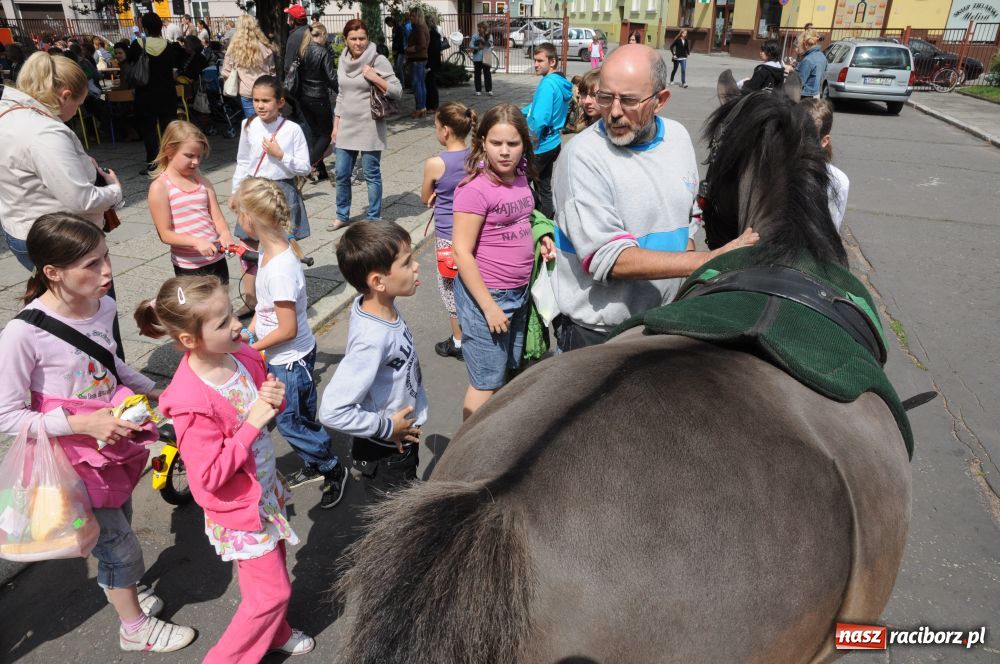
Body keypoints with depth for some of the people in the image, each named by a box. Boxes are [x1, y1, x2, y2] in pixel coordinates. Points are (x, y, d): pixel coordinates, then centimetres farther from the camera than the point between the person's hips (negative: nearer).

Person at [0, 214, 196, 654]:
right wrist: (80, 423, -27)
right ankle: (135, 628, 35)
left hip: (115, 435, 5)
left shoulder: (104, 307, -9)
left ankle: (119, 591, 54)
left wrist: (151, 390, 2)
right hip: (75, 453, -5)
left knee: (117, 523, 25)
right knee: (120, 542, 9)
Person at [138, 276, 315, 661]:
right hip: (239, 508, -7)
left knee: (272, 569, 27)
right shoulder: (191, 402, -32)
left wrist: (275, 400, -15)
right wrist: (252, 423, -30)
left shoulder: (243, 355, -11)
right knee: (272, 591, 7)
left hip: (266, 490, 7)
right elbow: (211, 476, -27)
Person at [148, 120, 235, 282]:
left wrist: (225, 233, -18)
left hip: (216, 259, 5)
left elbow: (217, 216, 4)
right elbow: (165, 234, -11)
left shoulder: (203, 181, 7)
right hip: (188, 266, -5)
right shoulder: (160, 187, -8)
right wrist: (196, 242, -27)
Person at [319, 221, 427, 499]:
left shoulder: (373, 304, -13)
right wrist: (387, 428, -22)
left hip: (402, 441, 8)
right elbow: (332, 411, -36)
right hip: (384, 455, -8)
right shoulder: (373, 340, -37)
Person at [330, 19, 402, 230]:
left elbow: (397, 91, -10)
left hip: (369, 127, -5)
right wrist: (336, 125, 13)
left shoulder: (378, 61, -8)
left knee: (371, 175, 3)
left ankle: (374, 219, 16)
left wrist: (374, 78, -20)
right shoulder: (343, 61, 9)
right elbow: (341, 95, 16)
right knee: (341, 174, 10)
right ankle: (342, 215, 27)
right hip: (346, 126, 6)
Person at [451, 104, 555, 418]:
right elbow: (462, 252, -20)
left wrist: (540, 239, 0)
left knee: (508, 371, 21)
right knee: (486, 383, 5)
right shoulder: (476, 189, -20)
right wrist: (489, 306, -19)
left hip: (519, 291, 8)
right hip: (486, 293, -8)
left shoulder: (519, 176, 2)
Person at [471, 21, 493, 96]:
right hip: (477, 58, 1)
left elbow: (490, 45, -5)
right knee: (477, 74, 4)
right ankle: (478, 90, 11)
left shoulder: (489, 36, 5)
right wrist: (477, 47, -16)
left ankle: (489, 90, 8)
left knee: (487, 74, 2)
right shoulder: (475, 36, 4)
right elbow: (470, 45, -3)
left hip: (486, 58, 0)